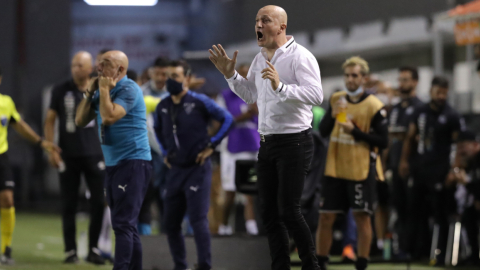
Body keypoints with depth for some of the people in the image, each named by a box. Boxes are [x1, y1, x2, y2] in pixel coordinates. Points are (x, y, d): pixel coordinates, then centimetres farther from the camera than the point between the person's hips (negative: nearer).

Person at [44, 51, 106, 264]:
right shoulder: (61, 91, 1)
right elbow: (50, 120, 5)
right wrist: (51, 149, -4)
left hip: (95, 155, 1)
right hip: (68, 157, -1)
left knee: (99, 202, -2)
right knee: (69, 205, 2)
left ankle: (93, 249, 10)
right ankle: (70, 250, 11)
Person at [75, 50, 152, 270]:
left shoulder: (128, 89, -12)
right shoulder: (103, 91, 14)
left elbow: (109, 117, -25)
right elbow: (80, 121, 12)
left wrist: (104, 89, -13)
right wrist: (90, 93, 3)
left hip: (133, 162, -9)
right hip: (114, 164, 9)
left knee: (123, 223, -13)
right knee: (127, 225, 12)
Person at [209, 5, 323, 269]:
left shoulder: (299, 56, -13)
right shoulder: (259, 59, 12)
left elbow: (316, 95, -25)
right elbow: (249, 95, 26)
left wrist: (280, 86, -35)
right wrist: (230, 74, 11)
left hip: (294, 141, -8)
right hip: (267, 142, 8)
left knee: (288, 210, -9)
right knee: (269, 211, 8)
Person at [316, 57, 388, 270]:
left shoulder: (374, 106, -6)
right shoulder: (336, 100, 9)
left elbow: (383, 141, -9)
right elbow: (323, 131, 5)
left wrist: (355, 131, -18)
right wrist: (332, 115, -14)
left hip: (361, 170, -4)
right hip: (335, 169, 4)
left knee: (362, 217, -3)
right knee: (326, 217, 5)